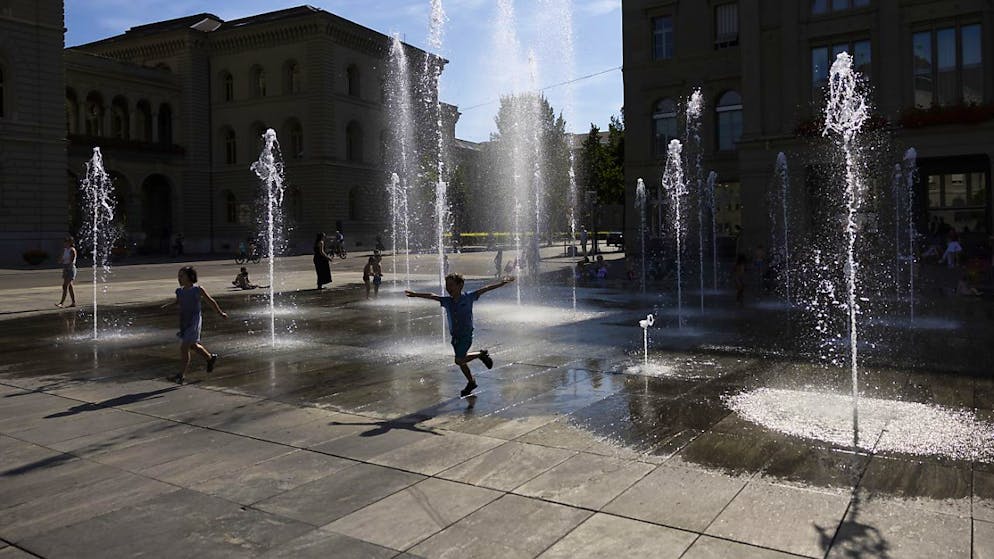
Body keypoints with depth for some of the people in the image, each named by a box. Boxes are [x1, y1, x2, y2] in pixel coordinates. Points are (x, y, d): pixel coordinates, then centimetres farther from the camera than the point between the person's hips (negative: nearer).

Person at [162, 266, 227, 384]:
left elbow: (211, 301, 2)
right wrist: (168, 305, 6)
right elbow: (177, 300, 26)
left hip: (194, 322, -7)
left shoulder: (198, 289, -9)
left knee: (184, 348, -12)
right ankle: (211, 358, 44)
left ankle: (182, 375, -7)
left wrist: (220, 313, 11)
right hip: (184, 323, 7)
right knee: (193, 345, 20)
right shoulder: (180, 291, 5)